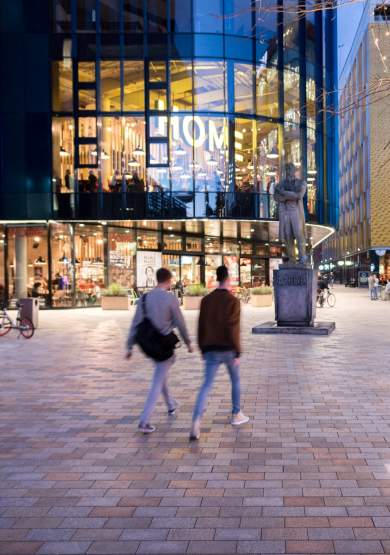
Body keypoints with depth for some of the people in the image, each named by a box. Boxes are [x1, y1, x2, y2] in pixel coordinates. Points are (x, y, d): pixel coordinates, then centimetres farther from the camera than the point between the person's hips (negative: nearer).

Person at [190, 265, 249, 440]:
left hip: (211, 350, 3)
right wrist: (238, 353, -14)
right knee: (235, 380, 23)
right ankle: (236, 414, 35)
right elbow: (233, 329, -17)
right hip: (228, 350, -3)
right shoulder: (233, 301, -10)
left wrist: (203, 350, 16)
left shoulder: (206, 300, 5)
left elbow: (201, 327, 7)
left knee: (206, 386, -4)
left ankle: (196, 421, -23)